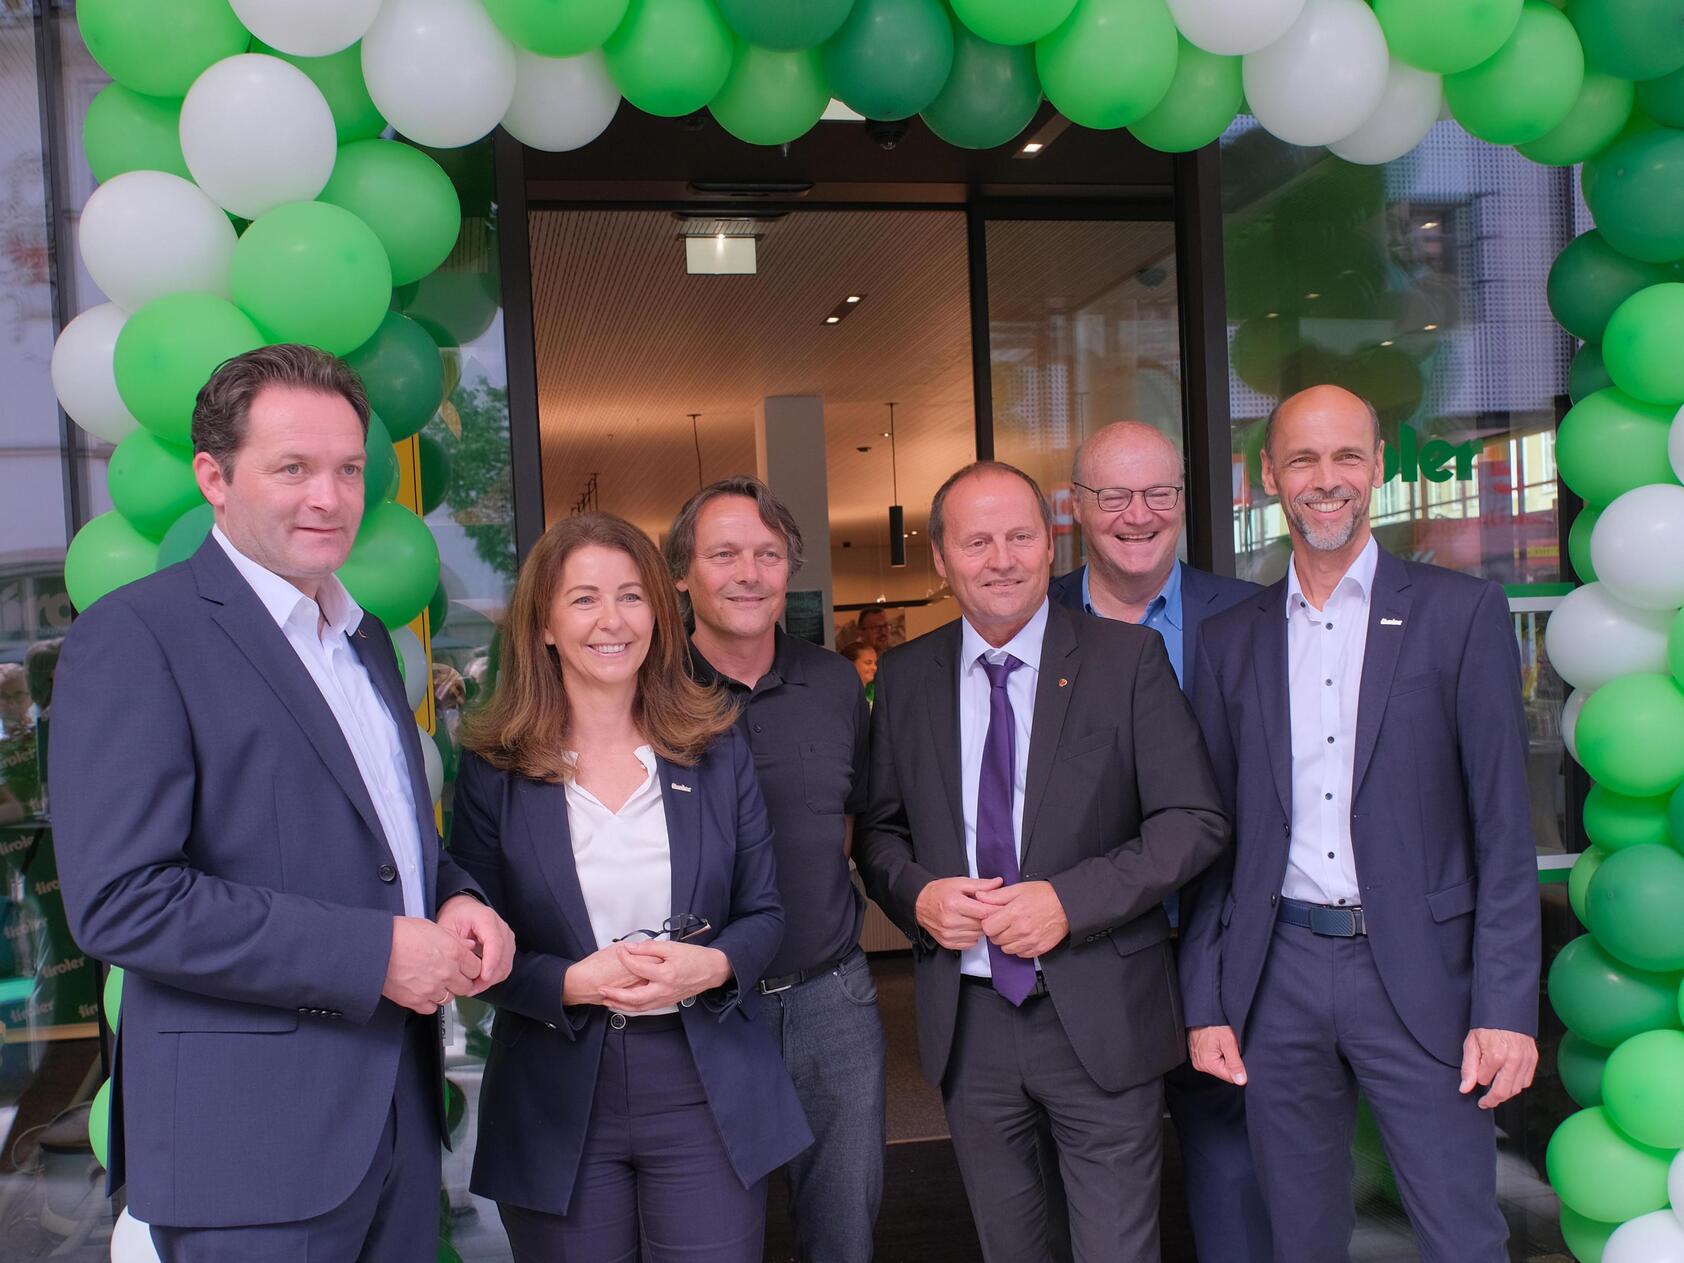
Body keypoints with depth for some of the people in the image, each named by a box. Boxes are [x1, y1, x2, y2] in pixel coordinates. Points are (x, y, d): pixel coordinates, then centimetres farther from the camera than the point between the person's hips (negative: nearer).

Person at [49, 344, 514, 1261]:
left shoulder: (364, 637, 14)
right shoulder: (134, 635, -11)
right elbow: (119, 900, -19)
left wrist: (455, 901, 1)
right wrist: (374, 953, -19)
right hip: (250, 1140, -7)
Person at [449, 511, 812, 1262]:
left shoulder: (716, 748, 2)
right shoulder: (493, 767, -3)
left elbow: (764, 912, 4)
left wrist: (712, 966, -16)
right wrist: (571, 982, -19)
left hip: (707, 1094, 1)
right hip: (555, 1104, -1)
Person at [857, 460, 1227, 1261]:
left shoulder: (1128, 659, -5)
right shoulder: (904, 678, 4)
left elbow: (1195, 821, -7)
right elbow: (880, 830, 10)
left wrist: (1072, 900, -18)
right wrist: (918, 894, -11)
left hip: (1098, 1014, -2)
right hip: (965, 1016, 3)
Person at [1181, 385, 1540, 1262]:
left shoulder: (1460, 613, 0)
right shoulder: (1230, 640, 8)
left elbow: (1503, 827, -3)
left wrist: (1506, 1008, -9)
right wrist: (1205, 1003, 4)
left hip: (1417, 972, -2)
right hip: (1278, 979, 3)